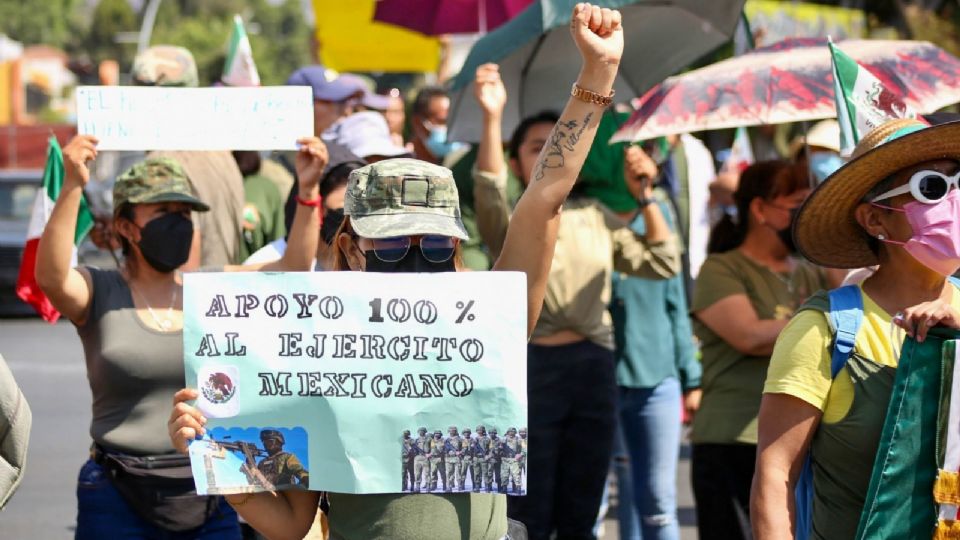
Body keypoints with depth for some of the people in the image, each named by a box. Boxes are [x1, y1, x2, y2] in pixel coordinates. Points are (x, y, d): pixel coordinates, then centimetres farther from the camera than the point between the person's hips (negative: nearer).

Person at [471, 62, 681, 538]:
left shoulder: (595, 217, 15)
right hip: (531, 368, -4)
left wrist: (643, 197, 2)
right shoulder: (510, 222, 1)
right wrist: (492, 119, -34)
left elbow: (663, 263, 12)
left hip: (593, 366, 4)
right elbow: (489, 193, -22)